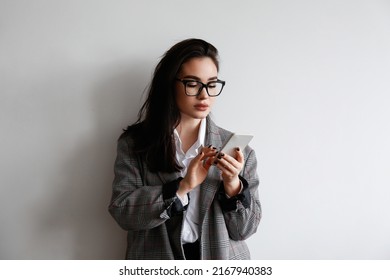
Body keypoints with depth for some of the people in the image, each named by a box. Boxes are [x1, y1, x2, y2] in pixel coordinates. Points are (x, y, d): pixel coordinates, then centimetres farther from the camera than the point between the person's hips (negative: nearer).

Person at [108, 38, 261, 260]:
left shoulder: (235, 147, 0)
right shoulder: (135, 143, -1)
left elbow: (244, 229, 0)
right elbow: (122, 211, -9)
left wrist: (232, 186, -16)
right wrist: (182, 187, -18)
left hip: (221, 258, 1)